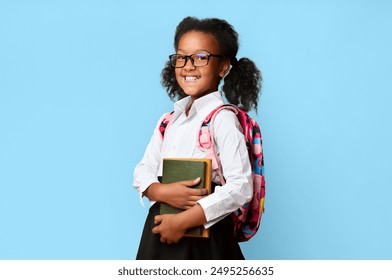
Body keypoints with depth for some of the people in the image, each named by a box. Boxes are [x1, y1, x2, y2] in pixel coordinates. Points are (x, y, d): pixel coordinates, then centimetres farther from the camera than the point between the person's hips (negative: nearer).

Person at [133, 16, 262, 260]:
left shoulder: (222, 119, -12)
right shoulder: (169, 120, 8)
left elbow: (241, 187, -19)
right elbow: (143, 170, 8)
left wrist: (183, 221, -20)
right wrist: (162, 191, -14)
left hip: (204, 237, -6)